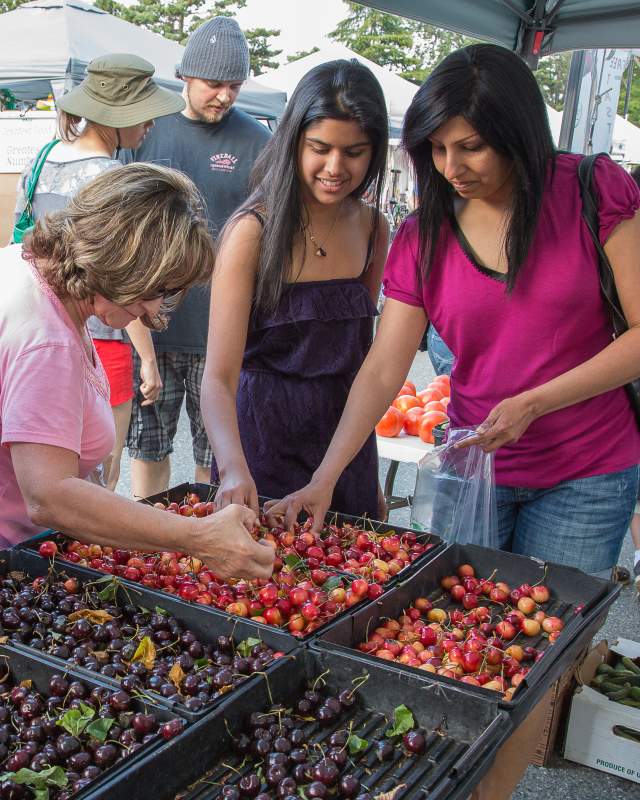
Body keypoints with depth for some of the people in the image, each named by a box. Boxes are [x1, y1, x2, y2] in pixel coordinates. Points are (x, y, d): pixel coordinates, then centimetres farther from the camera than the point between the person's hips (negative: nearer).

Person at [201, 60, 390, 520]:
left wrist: (367, 472, 12)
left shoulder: (373, 229, 1)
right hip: (264, 443, -5)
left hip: (347, 442, 5)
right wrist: (233, 466, -38)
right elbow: (219, 377, -20)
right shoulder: (254, 231, -14)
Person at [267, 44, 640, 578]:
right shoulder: (423, 238, -2)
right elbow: (382, 371, -5)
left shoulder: (594, 193, -8)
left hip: (586, 479, -2)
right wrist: (325, 478, -14)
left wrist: (533, 404, -18)